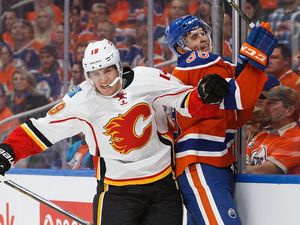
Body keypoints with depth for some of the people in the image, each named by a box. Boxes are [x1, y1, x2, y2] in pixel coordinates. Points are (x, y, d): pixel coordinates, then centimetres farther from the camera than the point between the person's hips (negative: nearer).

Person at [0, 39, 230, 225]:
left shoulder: (148, 80, -10)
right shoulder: (80, 101, -9)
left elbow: (189, 102, -5)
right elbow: (42, 129, -2)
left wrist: (206, 94, -26)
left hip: (164, 182, 2)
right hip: (117, 189, -1)